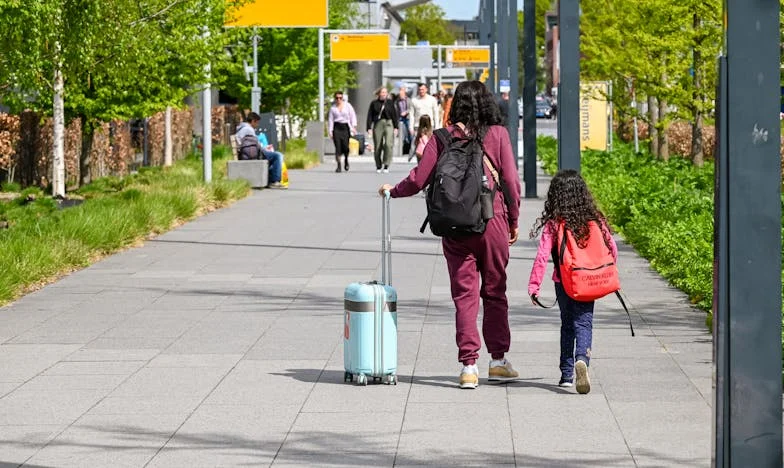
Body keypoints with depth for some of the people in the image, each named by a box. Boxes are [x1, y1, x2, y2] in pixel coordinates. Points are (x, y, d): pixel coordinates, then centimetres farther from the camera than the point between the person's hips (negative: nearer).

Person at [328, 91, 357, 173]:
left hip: (345, 127, -1)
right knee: (338, 147, -9)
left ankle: (346, 160, 20)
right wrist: (330, 131, 2)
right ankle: (339, 166, -6)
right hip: (336, 128, 1)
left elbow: (353, 116, 3)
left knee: (345, 146, -11)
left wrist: (354, 126, -9)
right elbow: (331, 120, 9)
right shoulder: (333, 108, 9)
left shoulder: (347, 105, 5)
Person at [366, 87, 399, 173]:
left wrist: (396, 127, 4)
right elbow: (370, 116, 6)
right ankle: (378, 166, 16)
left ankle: (386, 165, -11)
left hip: (388, 124, -1)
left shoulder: (390, 102, 8)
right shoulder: (374, 103, 7)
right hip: (377, 124, 1)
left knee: (388, 144, -17)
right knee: (377, 146, 3)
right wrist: (369, 128, -2)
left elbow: (394, 115, 9)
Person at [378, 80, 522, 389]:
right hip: (493, 223, 0)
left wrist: (392, 190, 17)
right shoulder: (497, 134, -2)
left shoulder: (442, 137, -2)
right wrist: (514, 221, 9)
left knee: (464, 295, 4)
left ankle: (469, 366, -3)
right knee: (495, 293, 13)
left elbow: (418, 179, -3)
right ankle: (498, 361, 17)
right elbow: (512, 182, -4)